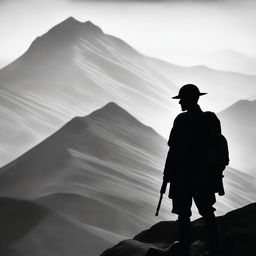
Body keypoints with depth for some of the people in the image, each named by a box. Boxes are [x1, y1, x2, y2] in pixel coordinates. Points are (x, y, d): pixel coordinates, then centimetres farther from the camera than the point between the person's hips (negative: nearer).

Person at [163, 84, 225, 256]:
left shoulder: (182, 121, -13)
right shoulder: (210, 120, 6)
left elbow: (175, 150, -14)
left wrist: (167, 173, -6)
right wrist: (215, 172, 19)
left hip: (184, 175, -6)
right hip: (205, 175, 6)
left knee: (183, 214, 2)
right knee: (207, 212, 13)